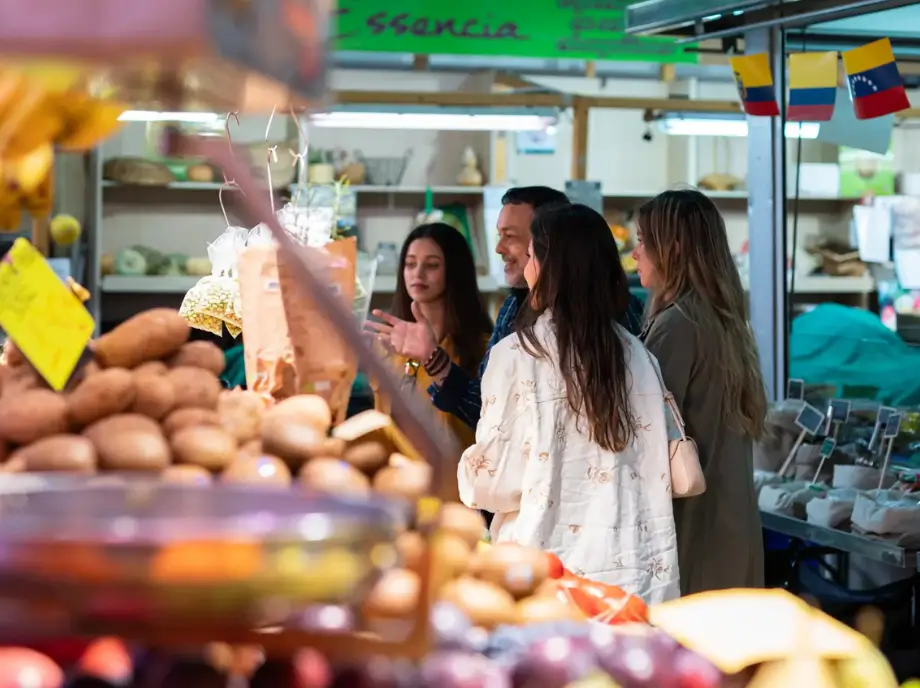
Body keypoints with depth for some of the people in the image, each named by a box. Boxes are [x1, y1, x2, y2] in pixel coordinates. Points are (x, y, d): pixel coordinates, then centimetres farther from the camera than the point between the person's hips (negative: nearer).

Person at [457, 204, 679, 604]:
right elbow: (673, 474, 7)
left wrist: (460, 469, 13)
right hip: (635, 575, 5)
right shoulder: (635, 355, 4)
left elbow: (493, 478, -7)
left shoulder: (518, 355, -10)